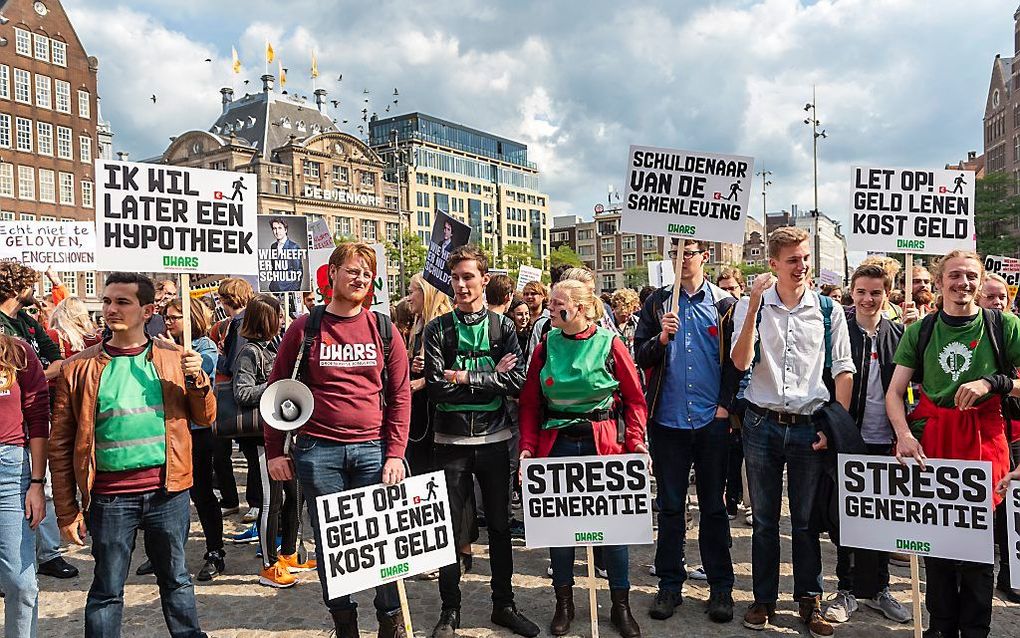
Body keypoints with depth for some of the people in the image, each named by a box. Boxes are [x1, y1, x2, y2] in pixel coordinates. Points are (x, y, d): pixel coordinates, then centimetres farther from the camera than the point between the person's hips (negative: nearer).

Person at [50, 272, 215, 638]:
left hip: (168, 491, 1)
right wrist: (67, 510, -1)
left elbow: (205, 418, 8)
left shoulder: (174, 359, 3)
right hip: (110, 497, -1)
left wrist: (197, 379, -11)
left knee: (176, 579, 16)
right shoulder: (80, 368, -1)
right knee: (107, 590, 10)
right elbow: (61, 445, 1)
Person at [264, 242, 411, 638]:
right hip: (317, 452, 0)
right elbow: (276, 390, 5)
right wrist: (274, 452, 2)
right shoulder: (306, 327, 1)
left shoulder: (383, 329, 5)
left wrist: (395, 454, -3)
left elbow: (400, 394, 4)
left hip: (372, 451, 1)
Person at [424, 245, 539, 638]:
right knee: (450, 527, 7)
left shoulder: (502, 326, 2)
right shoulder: (438, 330, -2)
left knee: (500, 525, 12)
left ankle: (503, 604, 28)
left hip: (494, 439, 1)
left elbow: (517, 382, -11)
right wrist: (490, 378, -13)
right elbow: (436, 389, -13)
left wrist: (465, 378, -16)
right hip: (451, 442, -1)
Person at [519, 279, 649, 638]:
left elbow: (634, 398, 0)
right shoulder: (545, 348, 3)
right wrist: (528, 445, -5)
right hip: (556, 444, 2)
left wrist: (636, 441, -11)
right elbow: (530, 403, 5)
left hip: (603, 444, -2)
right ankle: (563, 602, 26)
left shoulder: (610, 344, -4)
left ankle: (621, 605, 21)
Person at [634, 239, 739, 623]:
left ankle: (720, 586, 20)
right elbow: (640, 357, 4)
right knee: (670, 507, 9)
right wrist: (661, 338, -15)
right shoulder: (657, 304, 7)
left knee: (714, 506, 8)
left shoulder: (725, 304, 4)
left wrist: (725, 405, -7)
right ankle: (669, 585, 19)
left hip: (712, 420, -1)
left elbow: (736, 359, 1)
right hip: (667, 419, 1)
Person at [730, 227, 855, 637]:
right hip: (762, 424, 0)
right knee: (764, 519, 11)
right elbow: (741, 361, -13)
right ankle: (764, 599, 25)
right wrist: (754, 306, -19)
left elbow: (843, 372, 4)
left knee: (806, 521, 10)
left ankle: (809, 602, 26)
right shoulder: (751, 305, 0)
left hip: (810, 427, 0)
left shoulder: (828, 310, 3)